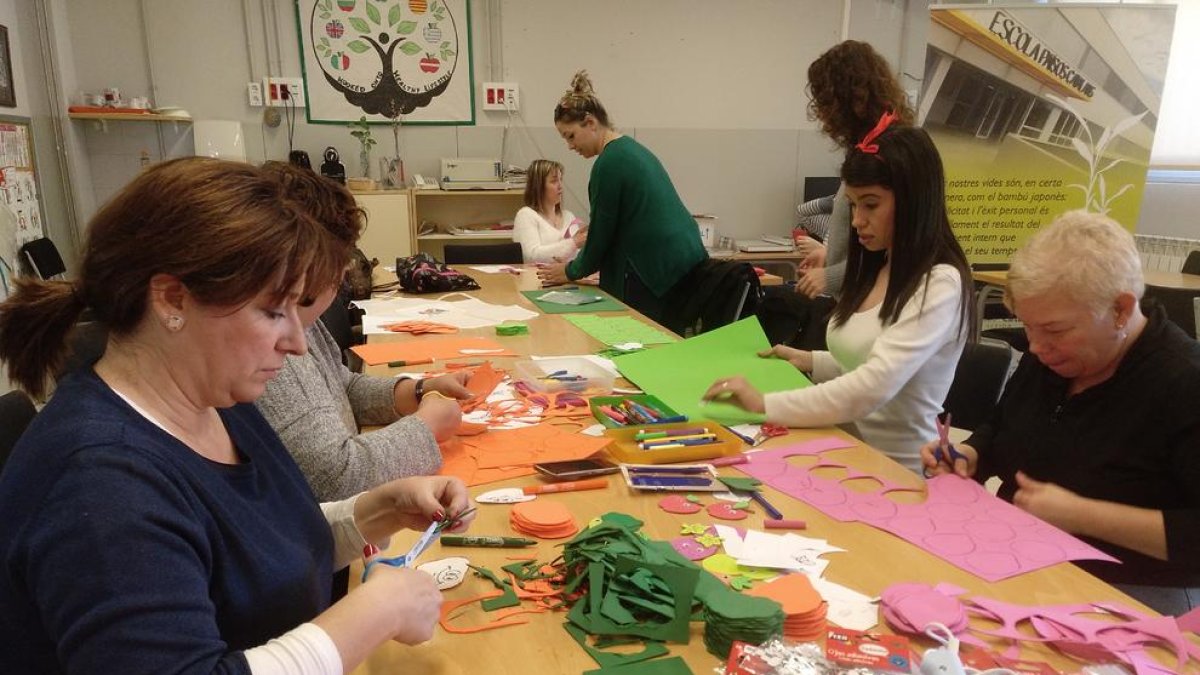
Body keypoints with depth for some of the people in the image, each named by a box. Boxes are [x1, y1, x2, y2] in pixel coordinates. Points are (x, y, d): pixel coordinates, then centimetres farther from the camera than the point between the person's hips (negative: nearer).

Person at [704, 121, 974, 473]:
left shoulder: (940, 285, -16)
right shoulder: (876, 268, 9)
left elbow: (874, 387, -27)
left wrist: (765, 404, -29)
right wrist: (810, 360, 6)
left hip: (895, 469, -7)